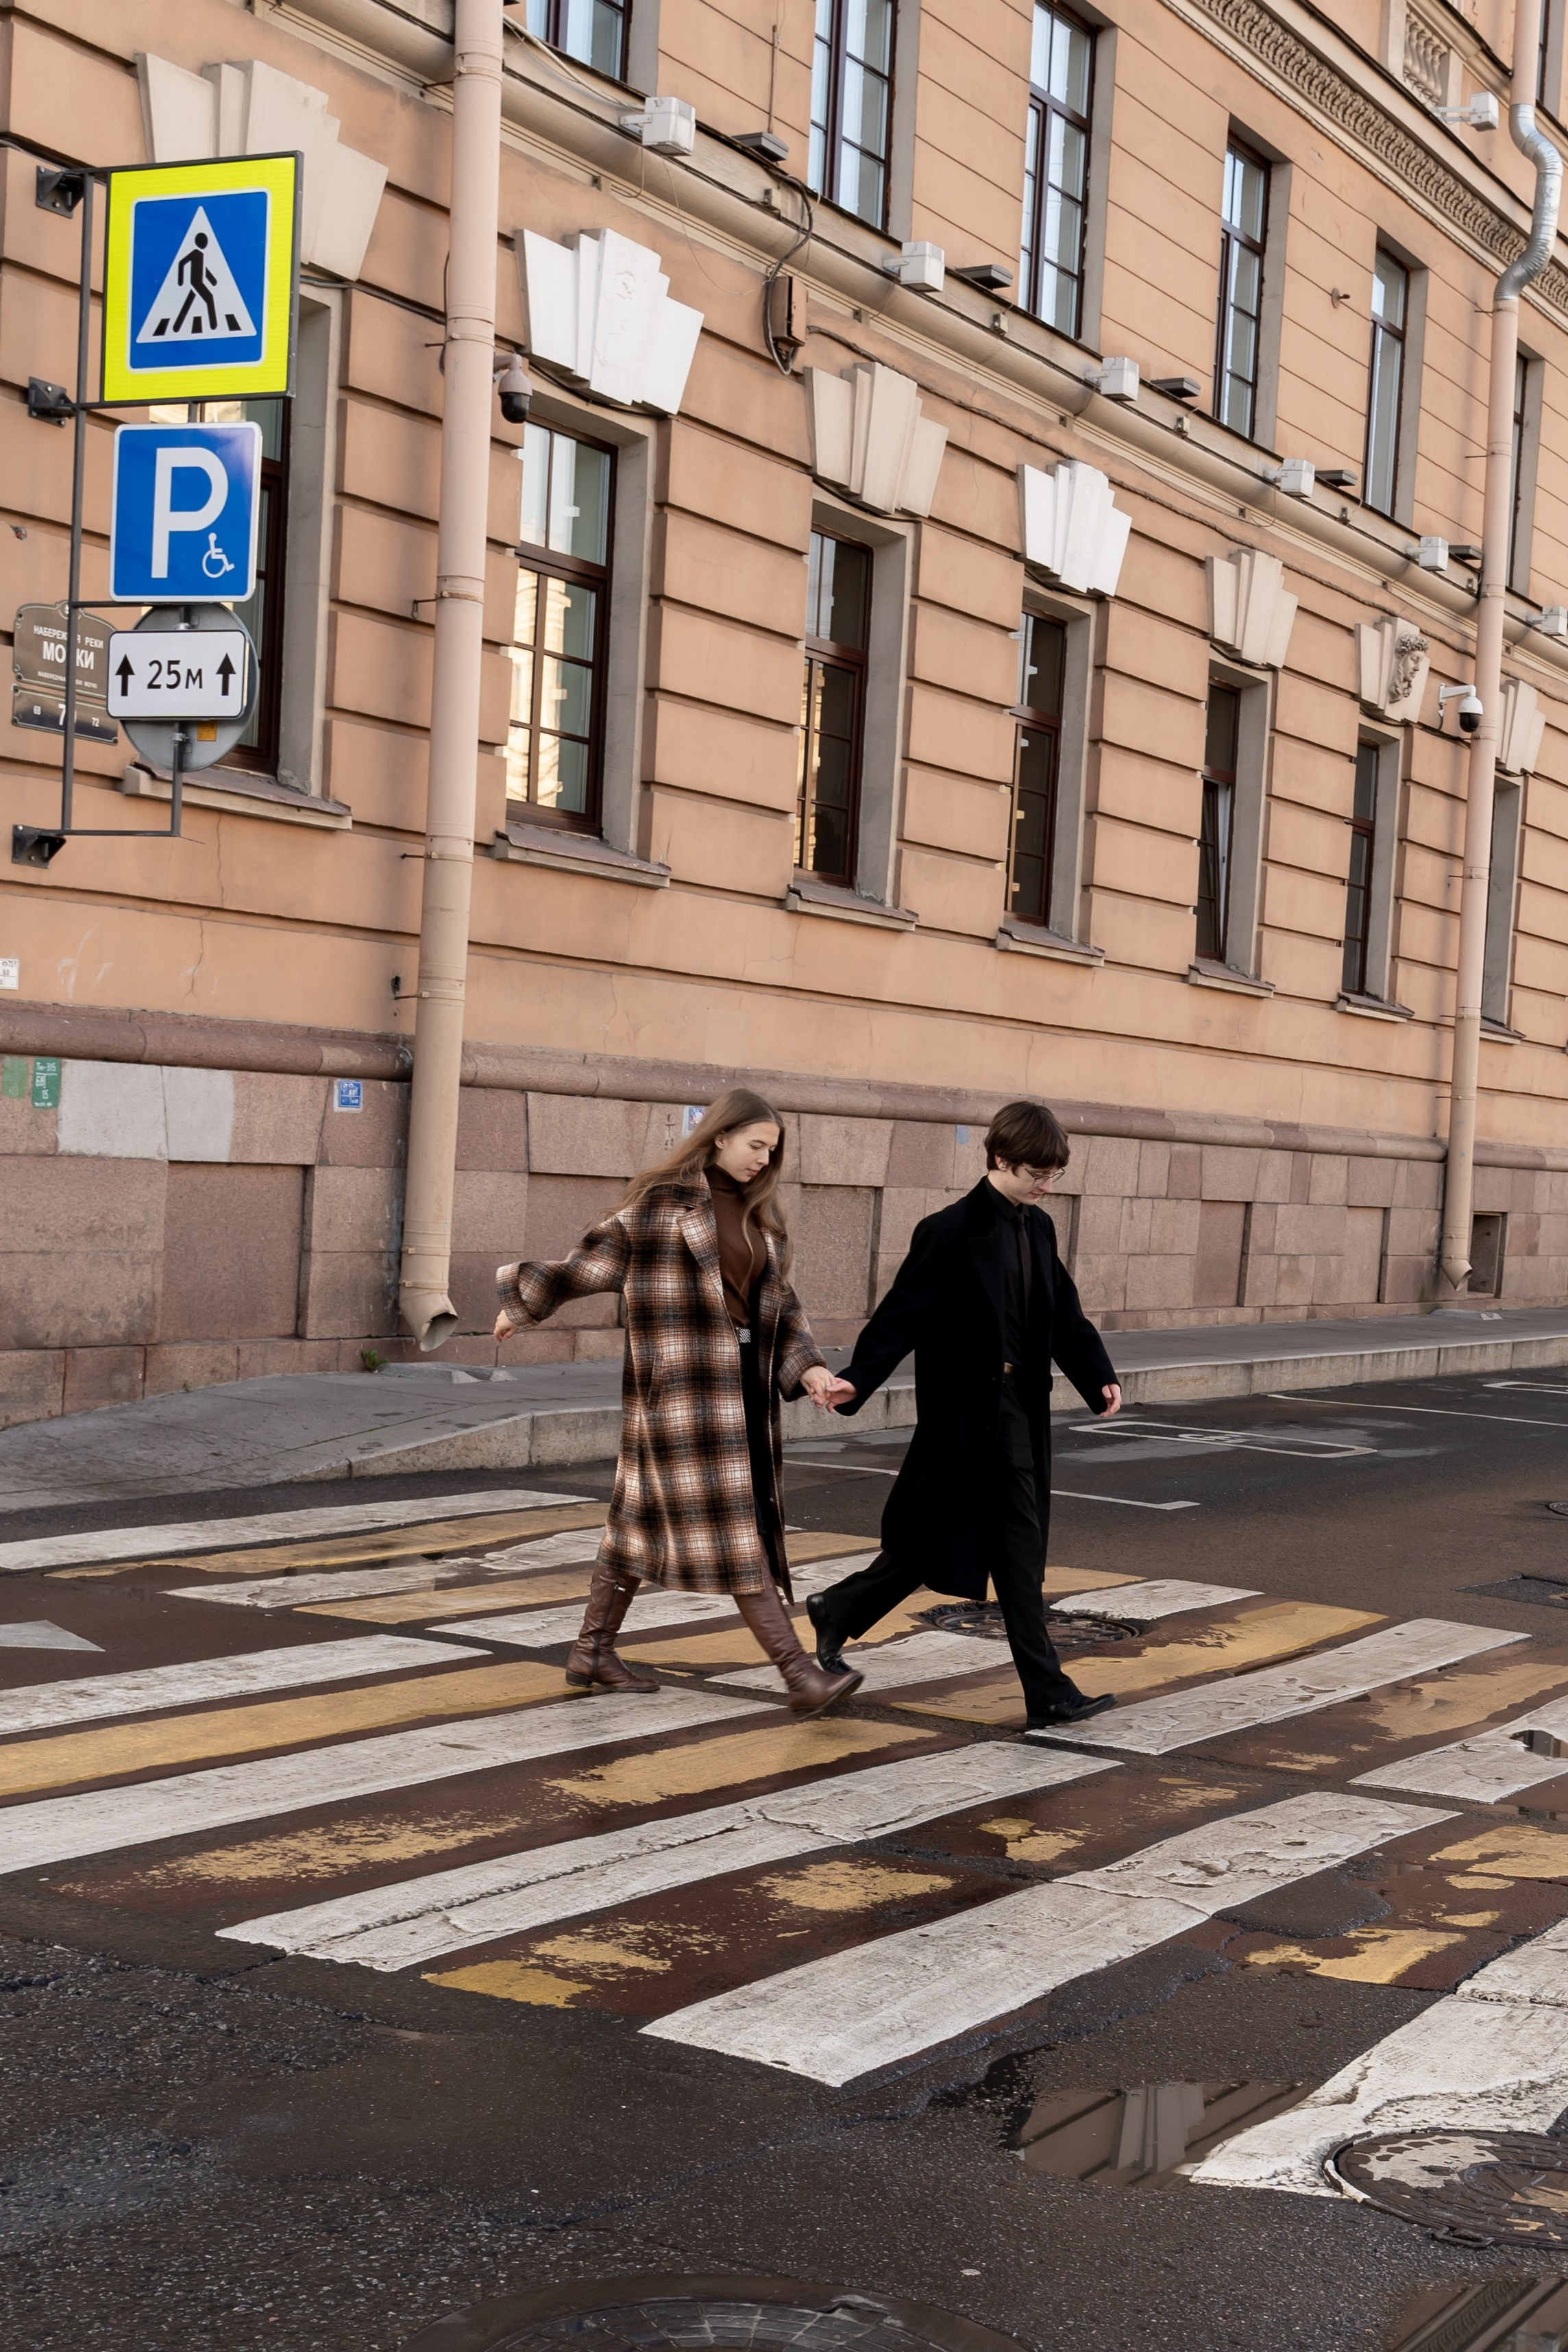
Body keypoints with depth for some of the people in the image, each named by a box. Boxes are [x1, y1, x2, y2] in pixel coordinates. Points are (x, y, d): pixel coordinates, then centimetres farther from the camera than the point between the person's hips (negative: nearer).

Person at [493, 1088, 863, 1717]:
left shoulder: (758, 1214, 13)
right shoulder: (660, 1202, -8)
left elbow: (778, 1303, 11)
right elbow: (592, 1262, 0)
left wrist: (806, 1367, -3)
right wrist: (522, 1305, 9)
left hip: (741, 1384, 7)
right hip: (685, 1388, -7)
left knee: (643, 1518, 14)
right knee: (732, 1530, -8)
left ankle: (591, 1653, 24)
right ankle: (800, 1675, -10)